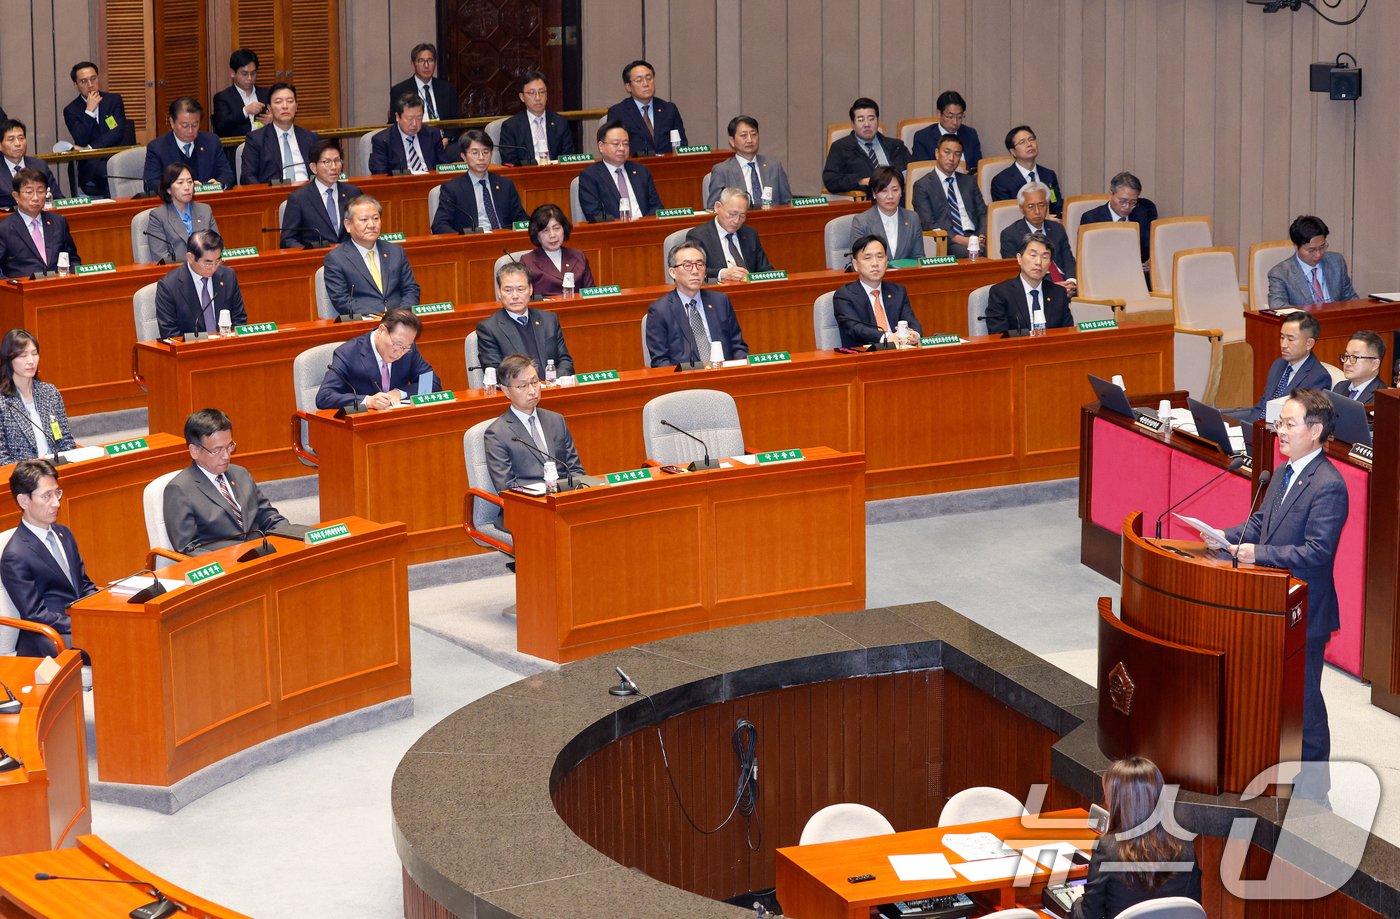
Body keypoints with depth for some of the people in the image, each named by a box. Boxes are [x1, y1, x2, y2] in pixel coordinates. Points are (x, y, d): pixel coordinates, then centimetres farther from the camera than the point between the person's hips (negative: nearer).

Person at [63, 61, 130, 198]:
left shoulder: (114, 100, 12)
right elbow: (81, 142, -6)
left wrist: (90, 149, -13)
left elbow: (118, 133, -2)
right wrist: (89, 111, -11)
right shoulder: (71, 111, 8)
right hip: (91, 164, -2)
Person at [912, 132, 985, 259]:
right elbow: (928, 224, -3)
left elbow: (983, 213, 19)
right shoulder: (922, 186, 7)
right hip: (948, 242, -5)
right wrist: (959, 239, -15)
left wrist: (981, 237, -4)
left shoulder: (969, 181, 24)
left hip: (974, 236, 5)